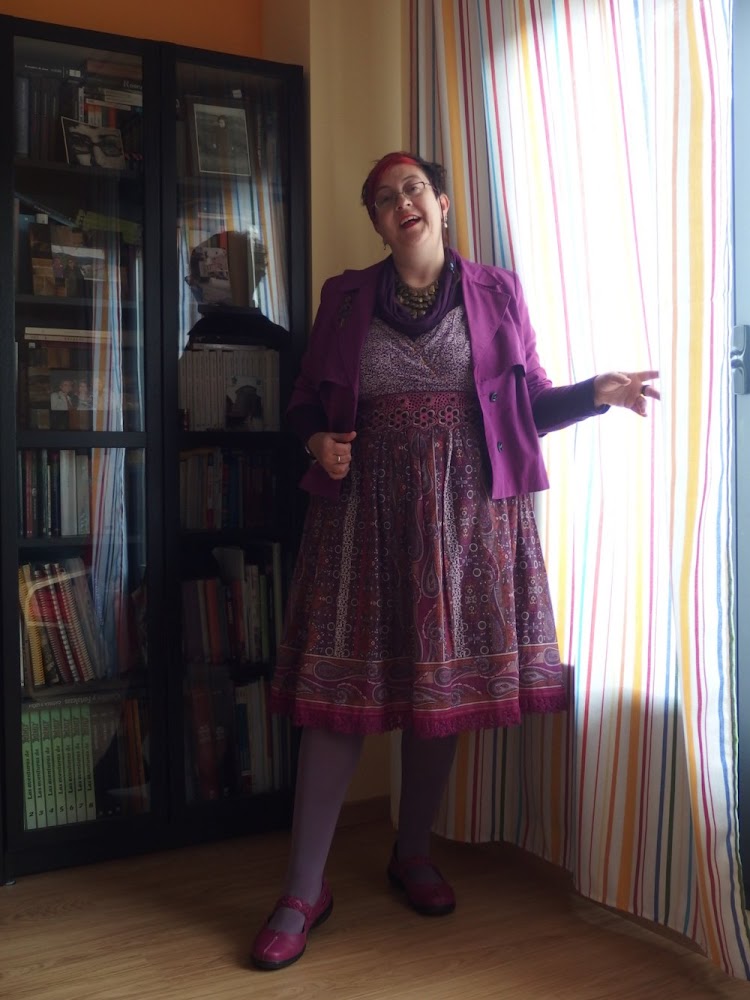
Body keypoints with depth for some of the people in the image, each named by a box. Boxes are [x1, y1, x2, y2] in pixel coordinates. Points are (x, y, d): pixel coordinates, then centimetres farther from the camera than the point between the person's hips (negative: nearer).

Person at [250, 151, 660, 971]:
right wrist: (319, 443, -9)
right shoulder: (345, 297, 9)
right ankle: (304, 891, 8)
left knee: (443, 686, 7)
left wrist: (598, 392, -6)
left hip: (466, 510, 1)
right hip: (366, 510, -1)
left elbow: (529, 403, 10)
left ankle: (413, 855, 28)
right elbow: (305, 403, 12)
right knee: (341, 691, -3)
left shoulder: (496, 291, 9)